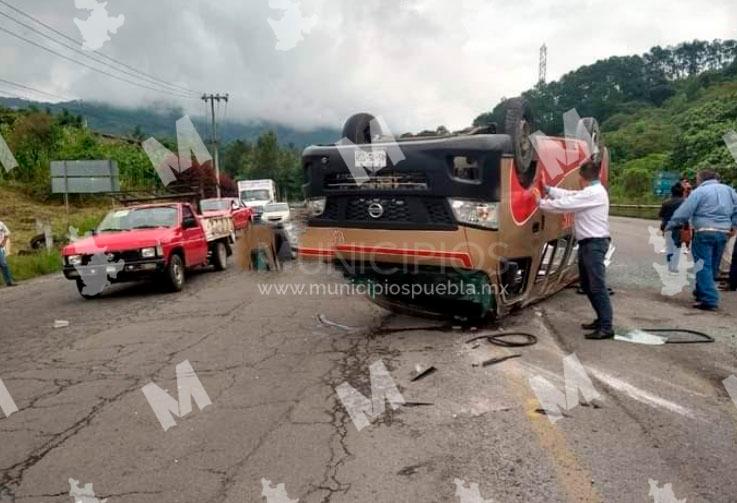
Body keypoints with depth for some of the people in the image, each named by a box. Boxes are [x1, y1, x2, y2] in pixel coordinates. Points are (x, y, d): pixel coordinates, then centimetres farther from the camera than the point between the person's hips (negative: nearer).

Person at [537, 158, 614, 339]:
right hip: (588, 244, 11)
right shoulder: (591, 192, 15)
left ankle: (606, 327, -8)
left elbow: (566, 204, -18)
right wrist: (549, 190, 22)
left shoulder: (593, 193, -17)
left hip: (595, 244, -11)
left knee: (597, 286, -10)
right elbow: (570, 195, 22)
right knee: (587, 285, 15)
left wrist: (542, 203, -7)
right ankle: (602, 319, 24)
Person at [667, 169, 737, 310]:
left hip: (704, 232, -6)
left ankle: (710, 300, -8)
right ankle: (701, 292, 31)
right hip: (723, 233, 6)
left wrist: (669, 227, -3)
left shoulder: (699, 191, -3)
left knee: (703, 267, -3)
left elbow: (683, 212, -9)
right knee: (713, 266, 18)